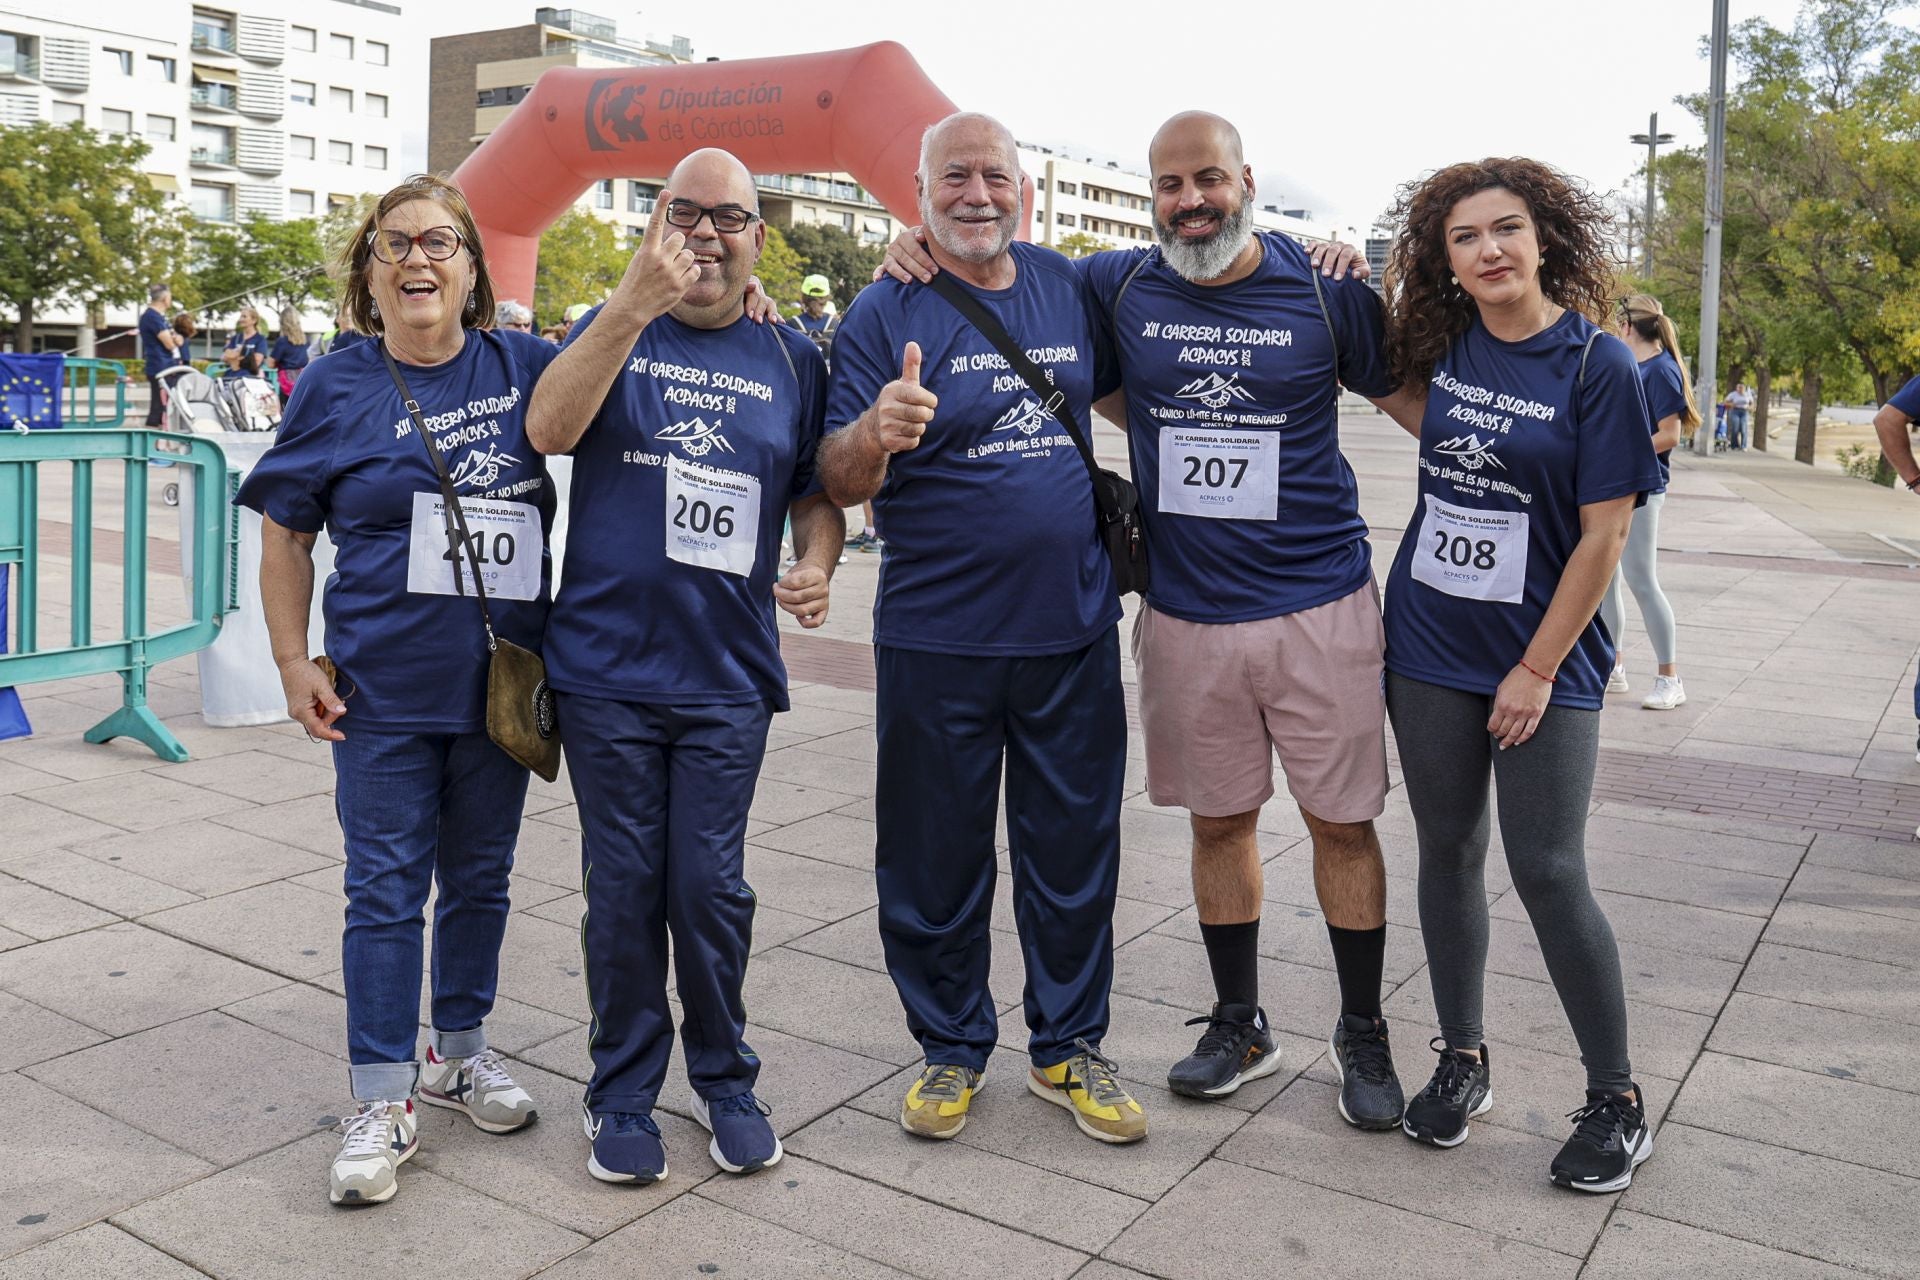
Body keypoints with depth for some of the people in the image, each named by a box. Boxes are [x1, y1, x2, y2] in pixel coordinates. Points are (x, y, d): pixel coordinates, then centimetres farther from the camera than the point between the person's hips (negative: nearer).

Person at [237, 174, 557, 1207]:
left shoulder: (524, 367, 1)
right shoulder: (336, 388, -3)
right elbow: (285, 536, 3)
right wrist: (294, 665, -4)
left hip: (502, 682, 2)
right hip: (385, 689, -2)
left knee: (479, 876, 15)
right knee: (386, 887, 2)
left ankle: (459, 1052, 33)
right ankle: (381, 1100, 14)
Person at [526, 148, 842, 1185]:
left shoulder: (791, 361, 8)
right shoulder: (612, 330, 4)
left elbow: (816, 489, 16)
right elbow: (548, 430, -14)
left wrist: (817, 565, -6)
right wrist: (635, 304, -25)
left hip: (727, 678, 1)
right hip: (605, 670, 0)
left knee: (710, 889, 5)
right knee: (623, 891, 8)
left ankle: (725, 1080, 26)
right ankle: (624, 1093, 24)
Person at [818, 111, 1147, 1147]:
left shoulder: (1068, 288, 6)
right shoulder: (885, 313, -5)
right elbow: (839, 484, -12)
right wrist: (876, 433, -33)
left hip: (1073, 629, 3)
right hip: (936, 642, -3)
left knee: (1075, 848, 12)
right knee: (936, 856, 8)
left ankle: (1068, 1045, 29)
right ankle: (950, 1048, 27)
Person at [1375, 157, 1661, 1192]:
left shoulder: (1598, 365, -10)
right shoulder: (1442, 348, 3)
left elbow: (1605, 533, -11)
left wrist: (1537, 670, -12)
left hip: (1542, 661, -4)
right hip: (1427, 647, 4)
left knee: (1548, 873, -4)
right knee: (1448, 853, 10)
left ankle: (1617, 1101, 13)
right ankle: (1462, 1062, 26)